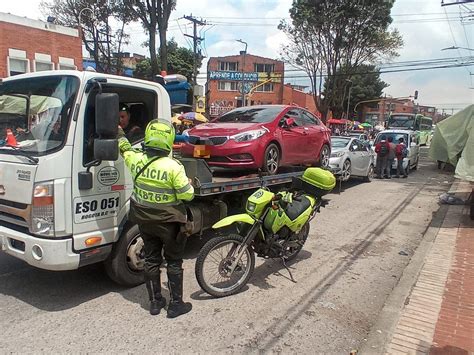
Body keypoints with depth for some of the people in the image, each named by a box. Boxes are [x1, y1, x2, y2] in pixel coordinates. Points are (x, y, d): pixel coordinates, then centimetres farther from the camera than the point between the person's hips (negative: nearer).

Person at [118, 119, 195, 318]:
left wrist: (119, 133, 35)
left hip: (144, 220, 5)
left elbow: (125, 149, 16)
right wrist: (189, 184, 4)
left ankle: (155, 302, 28)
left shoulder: (136, 160, -7)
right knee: (174, 262, 10)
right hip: (169, 222, -5)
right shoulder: (173, 167, -22)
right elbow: (187, 195, -18)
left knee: (151, 260, 17)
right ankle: (175, 304, 19)